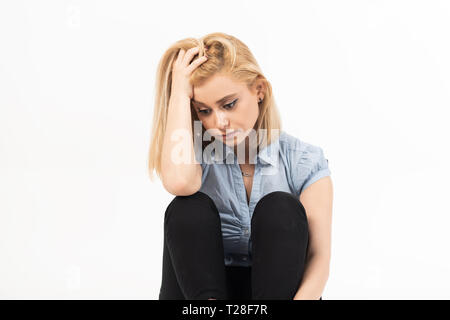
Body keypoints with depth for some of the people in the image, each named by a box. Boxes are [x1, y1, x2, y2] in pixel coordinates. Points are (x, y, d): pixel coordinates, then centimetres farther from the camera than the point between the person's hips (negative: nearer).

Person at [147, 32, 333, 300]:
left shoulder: (304, 161, -6)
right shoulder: (198, 153, -4)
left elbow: (319, 257, -14)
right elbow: (179, 182, -30)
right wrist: (179, 92, -20)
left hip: (277, 287, 0)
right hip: (206, 287, 1)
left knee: (279, 207, -25)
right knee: (187, 208, -23)